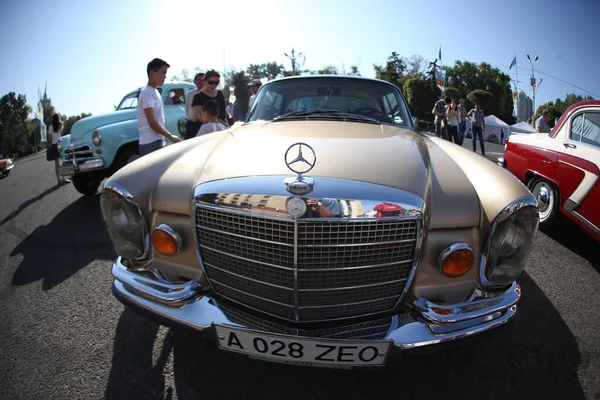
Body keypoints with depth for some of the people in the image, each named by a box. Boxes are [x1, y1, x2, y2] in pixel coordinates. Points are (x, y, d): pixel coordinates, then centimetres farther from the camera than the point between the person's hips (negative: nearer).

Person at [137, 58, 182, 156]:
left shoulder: (154, 92, 16)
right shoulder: (147, 93, -13)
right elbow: (152, 122, -19)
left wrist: (168, 136, 18)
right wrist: (170, 136, -15)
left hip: (156, 141, 10)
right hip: (151, 143, -10)